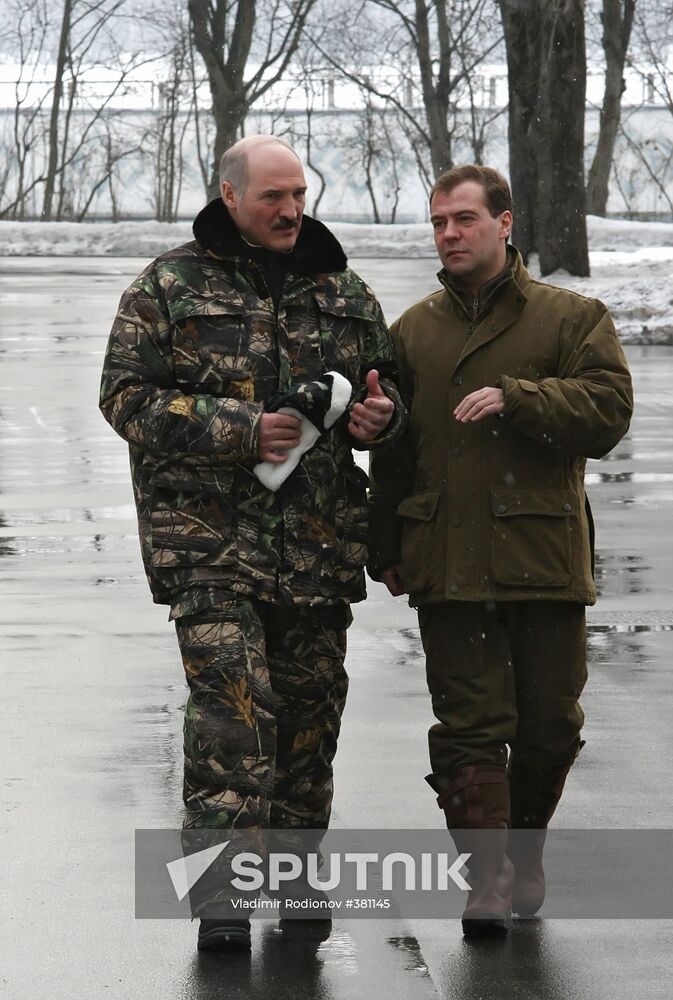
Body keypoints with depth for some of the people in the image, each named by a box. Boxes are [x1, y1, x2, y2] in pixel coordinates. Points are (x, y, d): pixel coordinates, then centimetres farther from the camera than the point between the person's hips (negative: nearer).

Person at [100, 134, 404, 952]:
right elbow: (127, 395, -4)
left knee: (309, 705, 10)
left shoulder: (344, 293, 13)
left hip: (318, 540, 5)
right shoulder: (169, 287, 1)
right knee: (231, 706, -15)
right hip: (209, 534, -4)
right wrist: (241, 431, -15)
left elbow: (383, 385, 24)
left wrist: (380, 414, -3)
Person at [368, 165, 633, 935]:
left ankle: (526, 853, 28)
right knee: (469, 725, -4)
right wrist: (387, 548, 13)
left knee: (549, 726, 6)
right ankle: (487, 876, -1)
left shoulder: (572, 319, 4)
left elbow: (607, 409, -10)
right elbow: (390, 452, 17)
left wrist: (513, 398, -21)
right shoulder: (412, 332, 13)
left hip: (544, 557, -1)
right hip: (448, 565, 1)